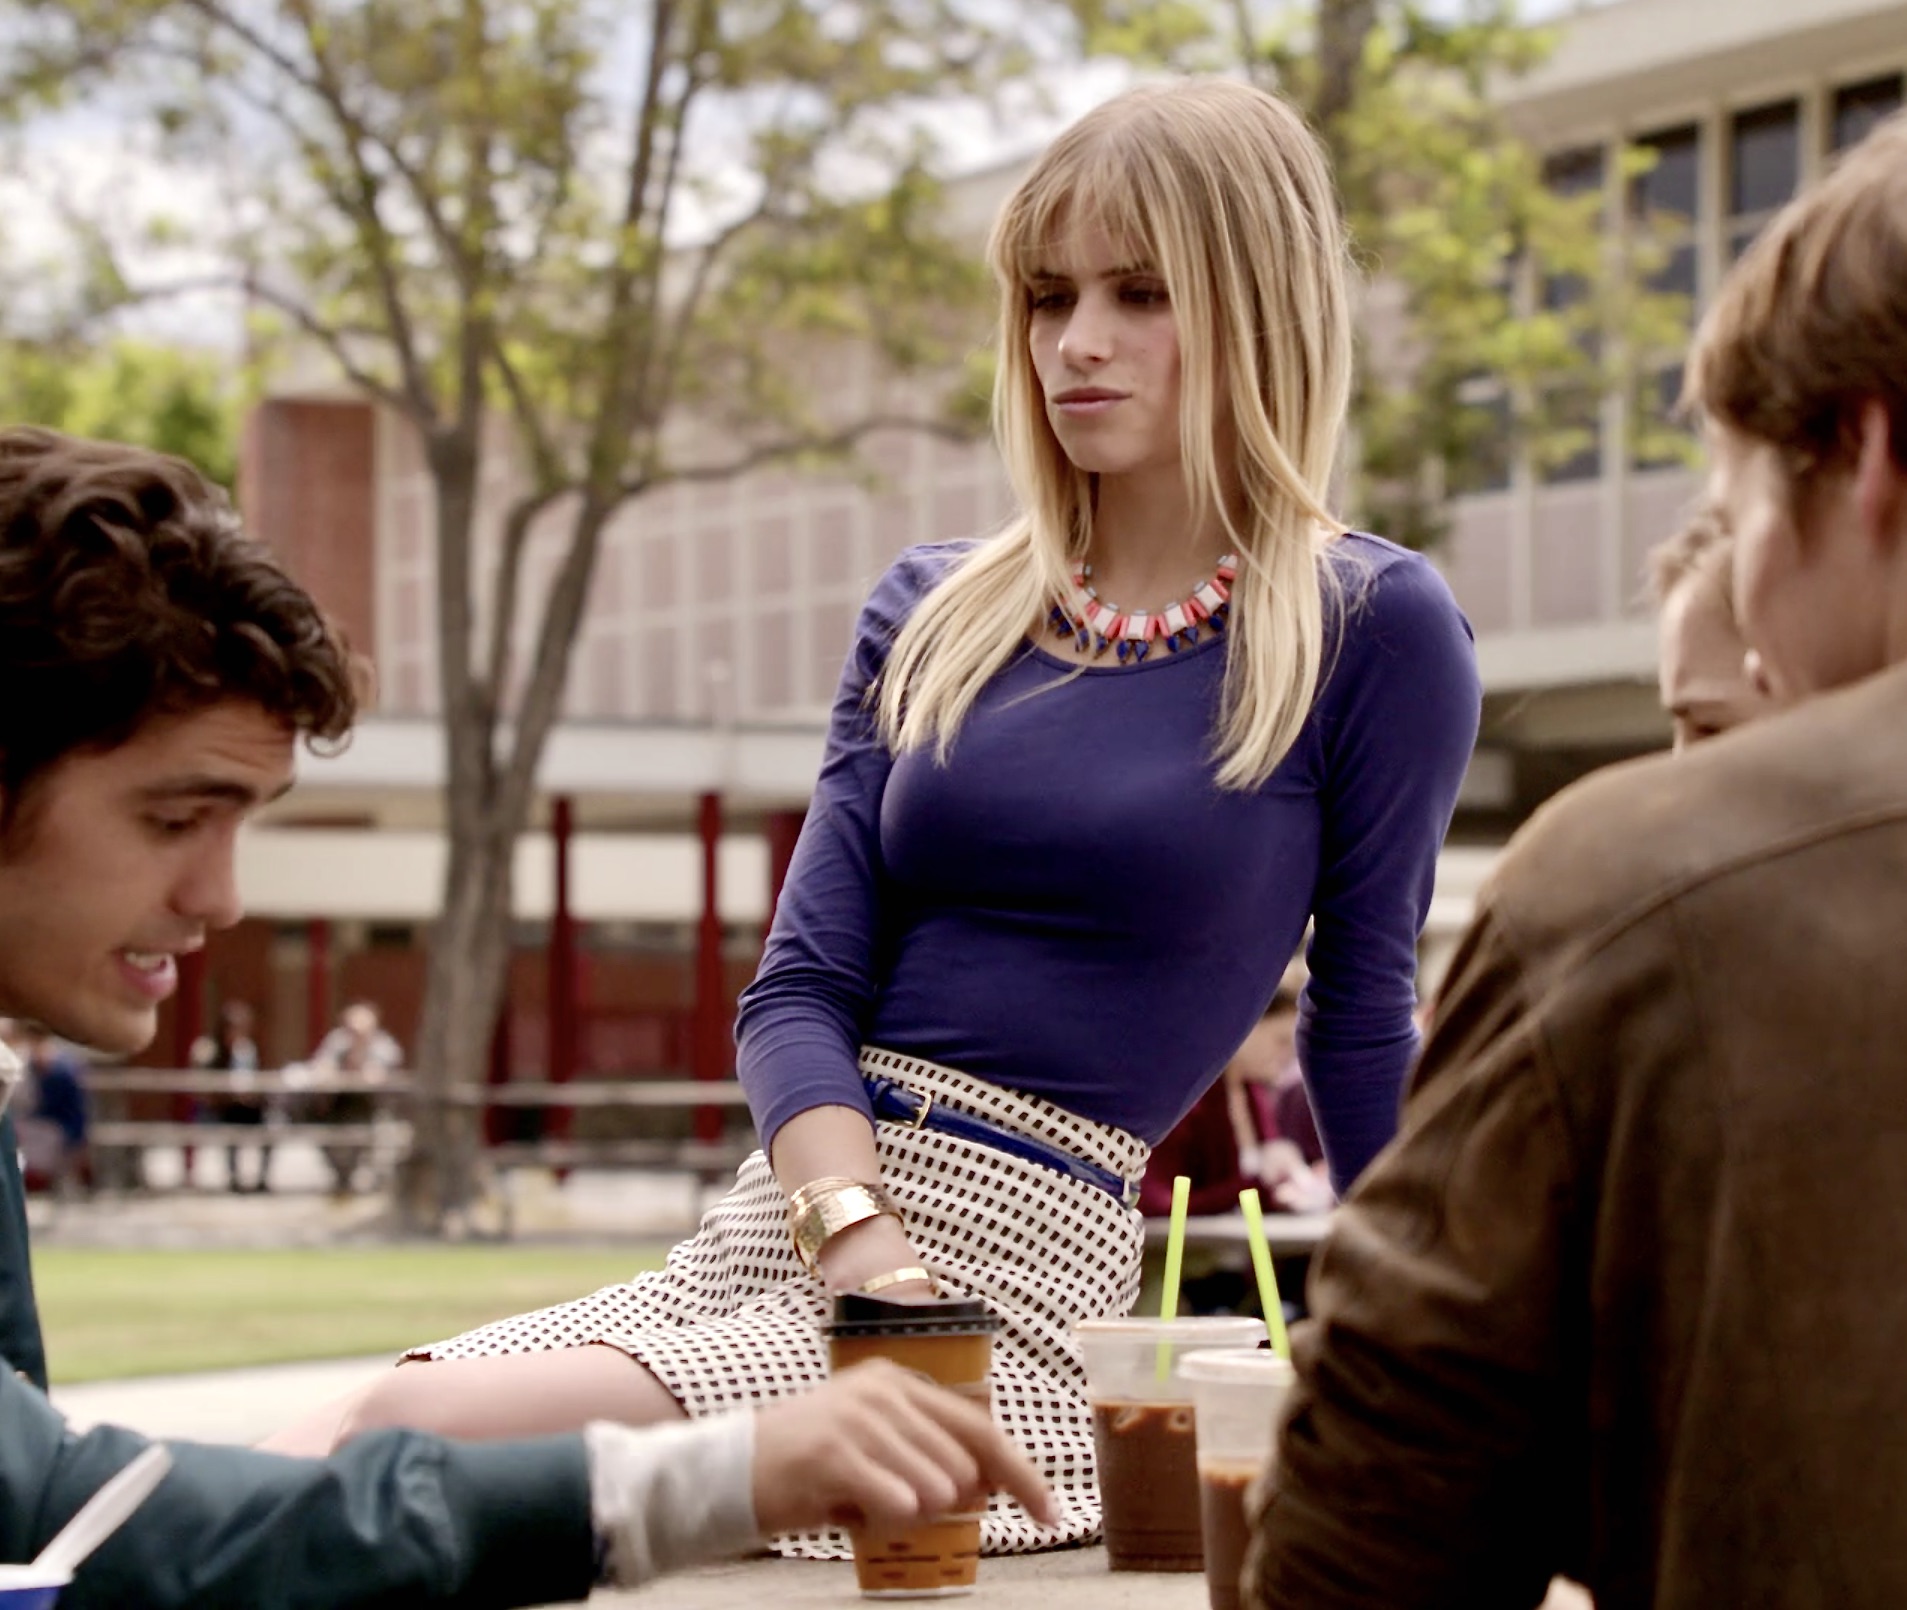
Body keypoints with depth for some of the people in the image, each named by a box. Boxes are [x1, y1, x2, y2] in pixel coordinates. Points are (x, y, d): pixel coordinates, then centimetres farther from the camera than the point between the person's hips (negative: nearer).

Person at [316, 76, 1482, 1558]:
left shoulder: (1374, 632, 0)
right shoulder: (934, 617, 15)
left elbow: (1365, 1033, 7)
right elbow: (801, 991, 7)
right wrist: (868, 1248, -12)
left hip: (1018, 1274, -5)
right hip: (770, 1230, 5)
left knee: (427, 1439, -24)